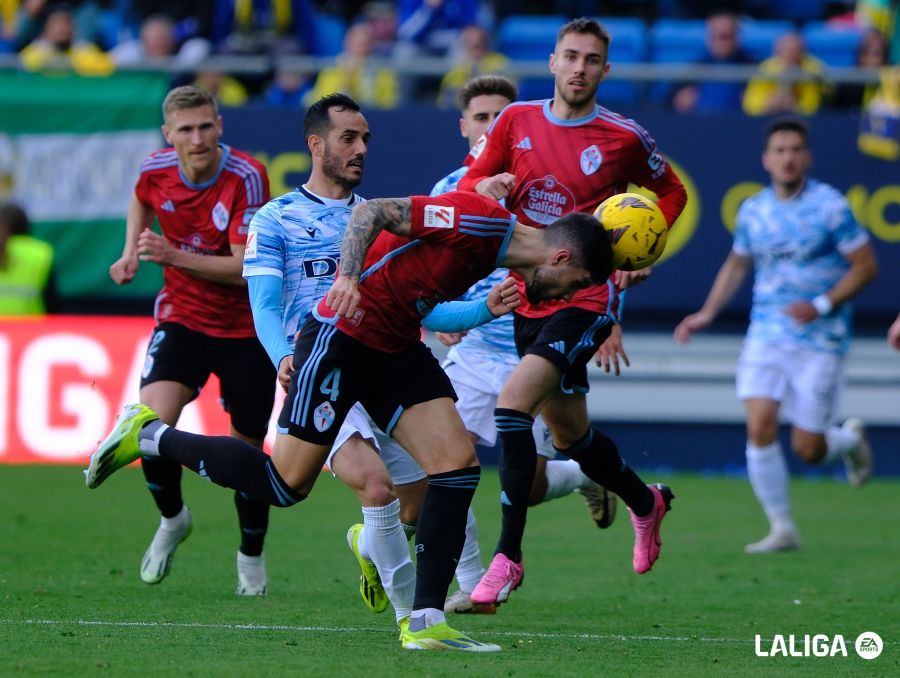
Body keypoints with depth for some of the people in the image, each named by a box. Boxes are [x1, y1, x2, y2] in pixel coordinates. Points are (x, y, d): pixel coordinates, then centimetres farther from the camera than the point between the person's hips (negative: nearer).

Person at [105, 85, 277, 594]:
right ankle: (172, 519, 8)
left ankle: (252, 556, 28)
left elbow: (246, 268, -24)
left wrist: (175, 256, -31)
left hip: (246, 327, -2)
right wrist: (132, 254, 6)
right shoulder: (156, 170, -7)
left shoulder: (247, 177, -21)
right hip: (182, 317, 2)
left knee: (248, 448, 3)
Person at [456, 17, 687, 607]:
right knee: (570, 434, 18)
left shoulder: (624, 138, -6)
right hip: (529, 298, 6)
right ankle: (645, 502, 48)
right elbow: (468, 185, 9)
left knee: (513, 403, -25)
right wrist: (486, 186, -15)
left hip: (587, 298, -6)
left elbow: (672, 194, 10)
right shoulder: (516, 121, 2)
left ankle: (508, 556, -21)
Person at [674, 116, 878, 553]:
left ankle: (850, 440, 33)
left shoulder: (830, 207, -8)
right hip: (766, 335, 4)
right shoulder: (753, 211, 6)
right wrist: (708, 313, 12)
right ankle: (781, 529, -2)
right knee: (759, 426, -14)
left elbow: (865, 266, -6)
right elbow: (736, 265, 23)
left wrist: (821, 305, -17)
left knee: (807, 450, -3)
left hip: (819, 341, -4)